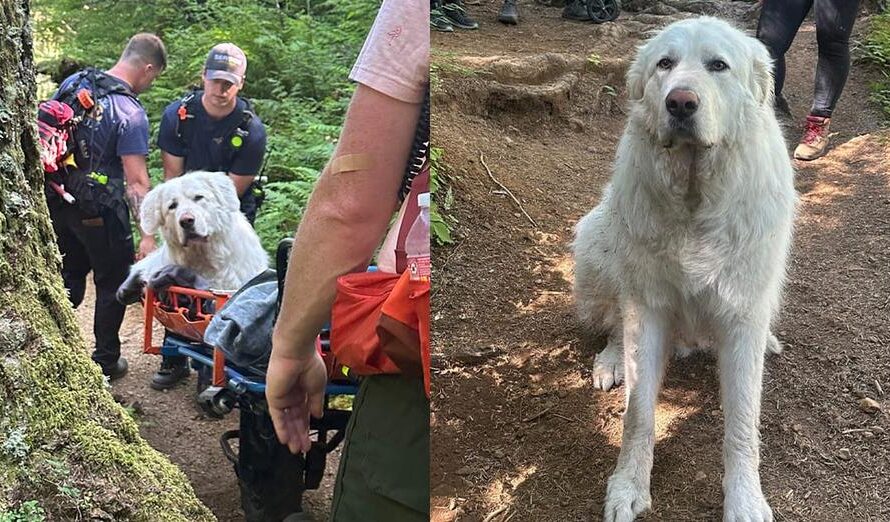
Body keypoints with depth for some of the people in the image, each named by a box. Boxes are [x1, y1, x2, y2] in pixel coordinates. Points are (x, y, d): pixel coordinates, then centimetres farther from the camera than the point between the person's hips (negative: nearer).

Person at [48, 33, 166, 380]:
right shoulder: (131, 114, -20)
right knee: (112, 283, 12)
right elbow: (136, 182, -23)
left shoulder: (73, 82, 1)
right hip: (99, 213, -6)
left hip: (57, 201, 6)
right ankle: (106, 361, 23)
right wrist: (148, 234, -21)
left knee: (70, 275, 23)